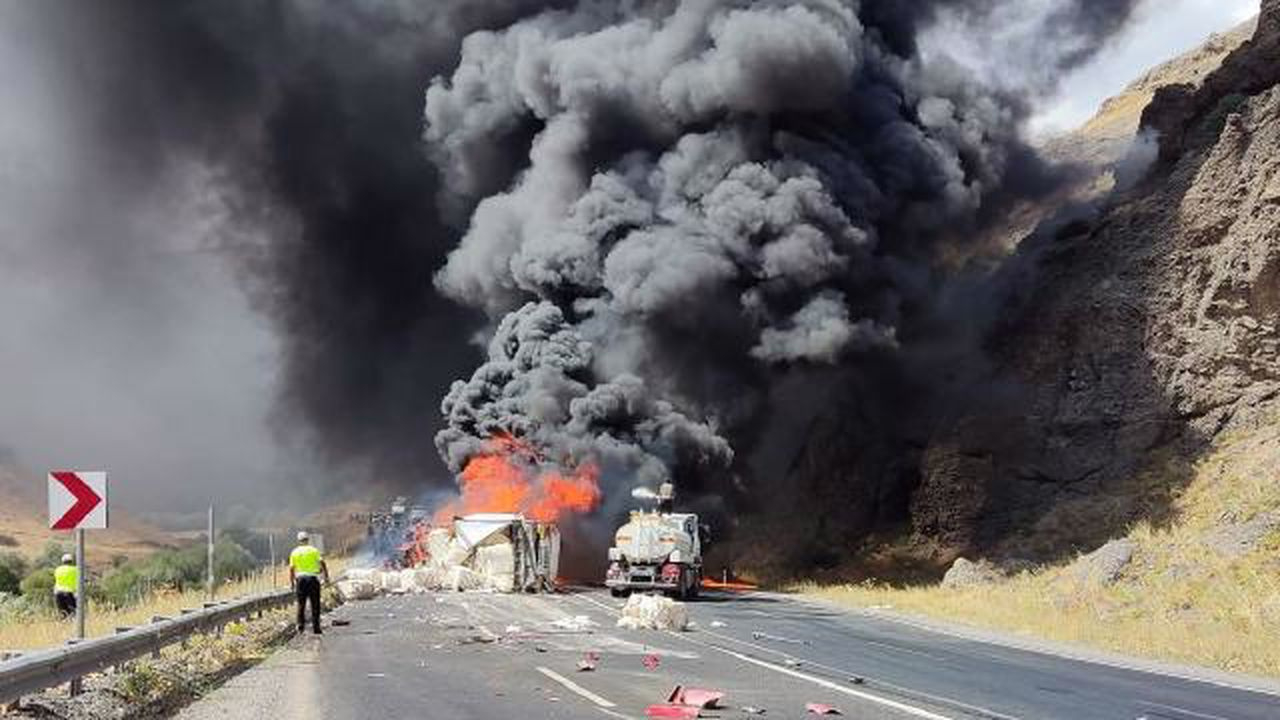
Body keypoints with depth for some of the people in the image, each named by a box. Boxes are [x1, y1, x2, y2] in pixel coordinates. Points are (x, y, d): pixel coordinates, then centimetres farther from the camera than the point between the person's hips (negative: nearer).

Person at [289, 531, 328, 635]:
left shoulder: (295, 552, 8)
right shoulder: (314, 550, 3)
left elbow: (291, 569, 4)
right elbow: (322, 563, -7)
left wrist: (292, 583, 10)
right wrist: (326, 577, -2)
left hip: (300, 579, 2)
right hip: (313, 578, -2)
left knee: (301, 604, 10)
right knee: (315, 604, 2)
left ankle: (300, 625, 2)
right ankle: (315, 627, 0)